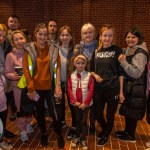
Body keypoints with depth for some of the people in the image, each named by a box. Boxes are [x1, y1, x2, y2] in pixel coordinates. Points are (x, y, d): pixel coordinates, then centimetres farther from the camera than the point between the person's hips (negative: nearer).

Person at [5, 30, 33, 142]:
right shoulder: (10, 55, -11)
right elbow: (7, 73, -9)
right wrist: (13, 76, -29)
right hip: (19, 86, -3)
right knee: (21, 109, 8)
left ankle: (28, 124, 43)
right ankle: (23, 130, 28)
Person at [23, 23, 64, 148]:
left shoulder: (53, 49, -2)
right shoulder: (29, 49, -6)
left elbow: (57, 67, -2)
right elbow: (26, 69, -6)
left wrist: (58, 85, -9)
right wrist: (30, 88, -9)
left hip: (50, 86, 0)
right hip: (36, 87, 0)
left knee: (55, 112, 2)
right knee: (40, 112, 16)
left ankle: (59, 135, 27)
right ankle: (44, 134, 40)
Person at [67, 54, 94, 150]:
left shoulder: (89, 75, -11)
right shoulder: (72, 76, -4)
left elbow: (91, 90, -12)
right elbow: (69, 90, -3)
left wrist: (85, 103, -13)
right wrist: (74, 101, -10)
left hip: (85, 103, -2)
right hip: (76, 103, 2)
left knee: (84, 121, 8)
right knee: (77, 120, 16)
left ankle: (83, 139, 22)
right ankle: (77, 137, 32)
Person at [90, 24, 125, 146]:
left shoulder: (117, 50, -6)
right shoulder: (96, 51, 5)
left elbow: (120, 72, -6)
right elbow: (91, 69, 14)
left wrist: (121, 91, -8)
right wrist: (95, 75, -8)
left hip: (113, 89, -3)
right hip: (99, 88, 4)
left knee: (110, 115, 11)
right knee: (98, 114, 13)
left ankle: (106, 135, 38)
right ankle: (105, 129, 45)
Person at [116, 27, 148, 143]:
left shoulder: (140, 53, -19)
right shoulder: (130, 50, 11)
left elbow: (136, 73, -26)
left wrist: (123, 62, -31)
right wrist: (123, 61, 5)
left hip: (136, 88, -9)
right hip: (129, 86, 9)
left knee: (132, 112, 3)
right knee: (128, 110, 19)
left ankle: (131, 136, 20)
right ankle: (127, 131, 35)